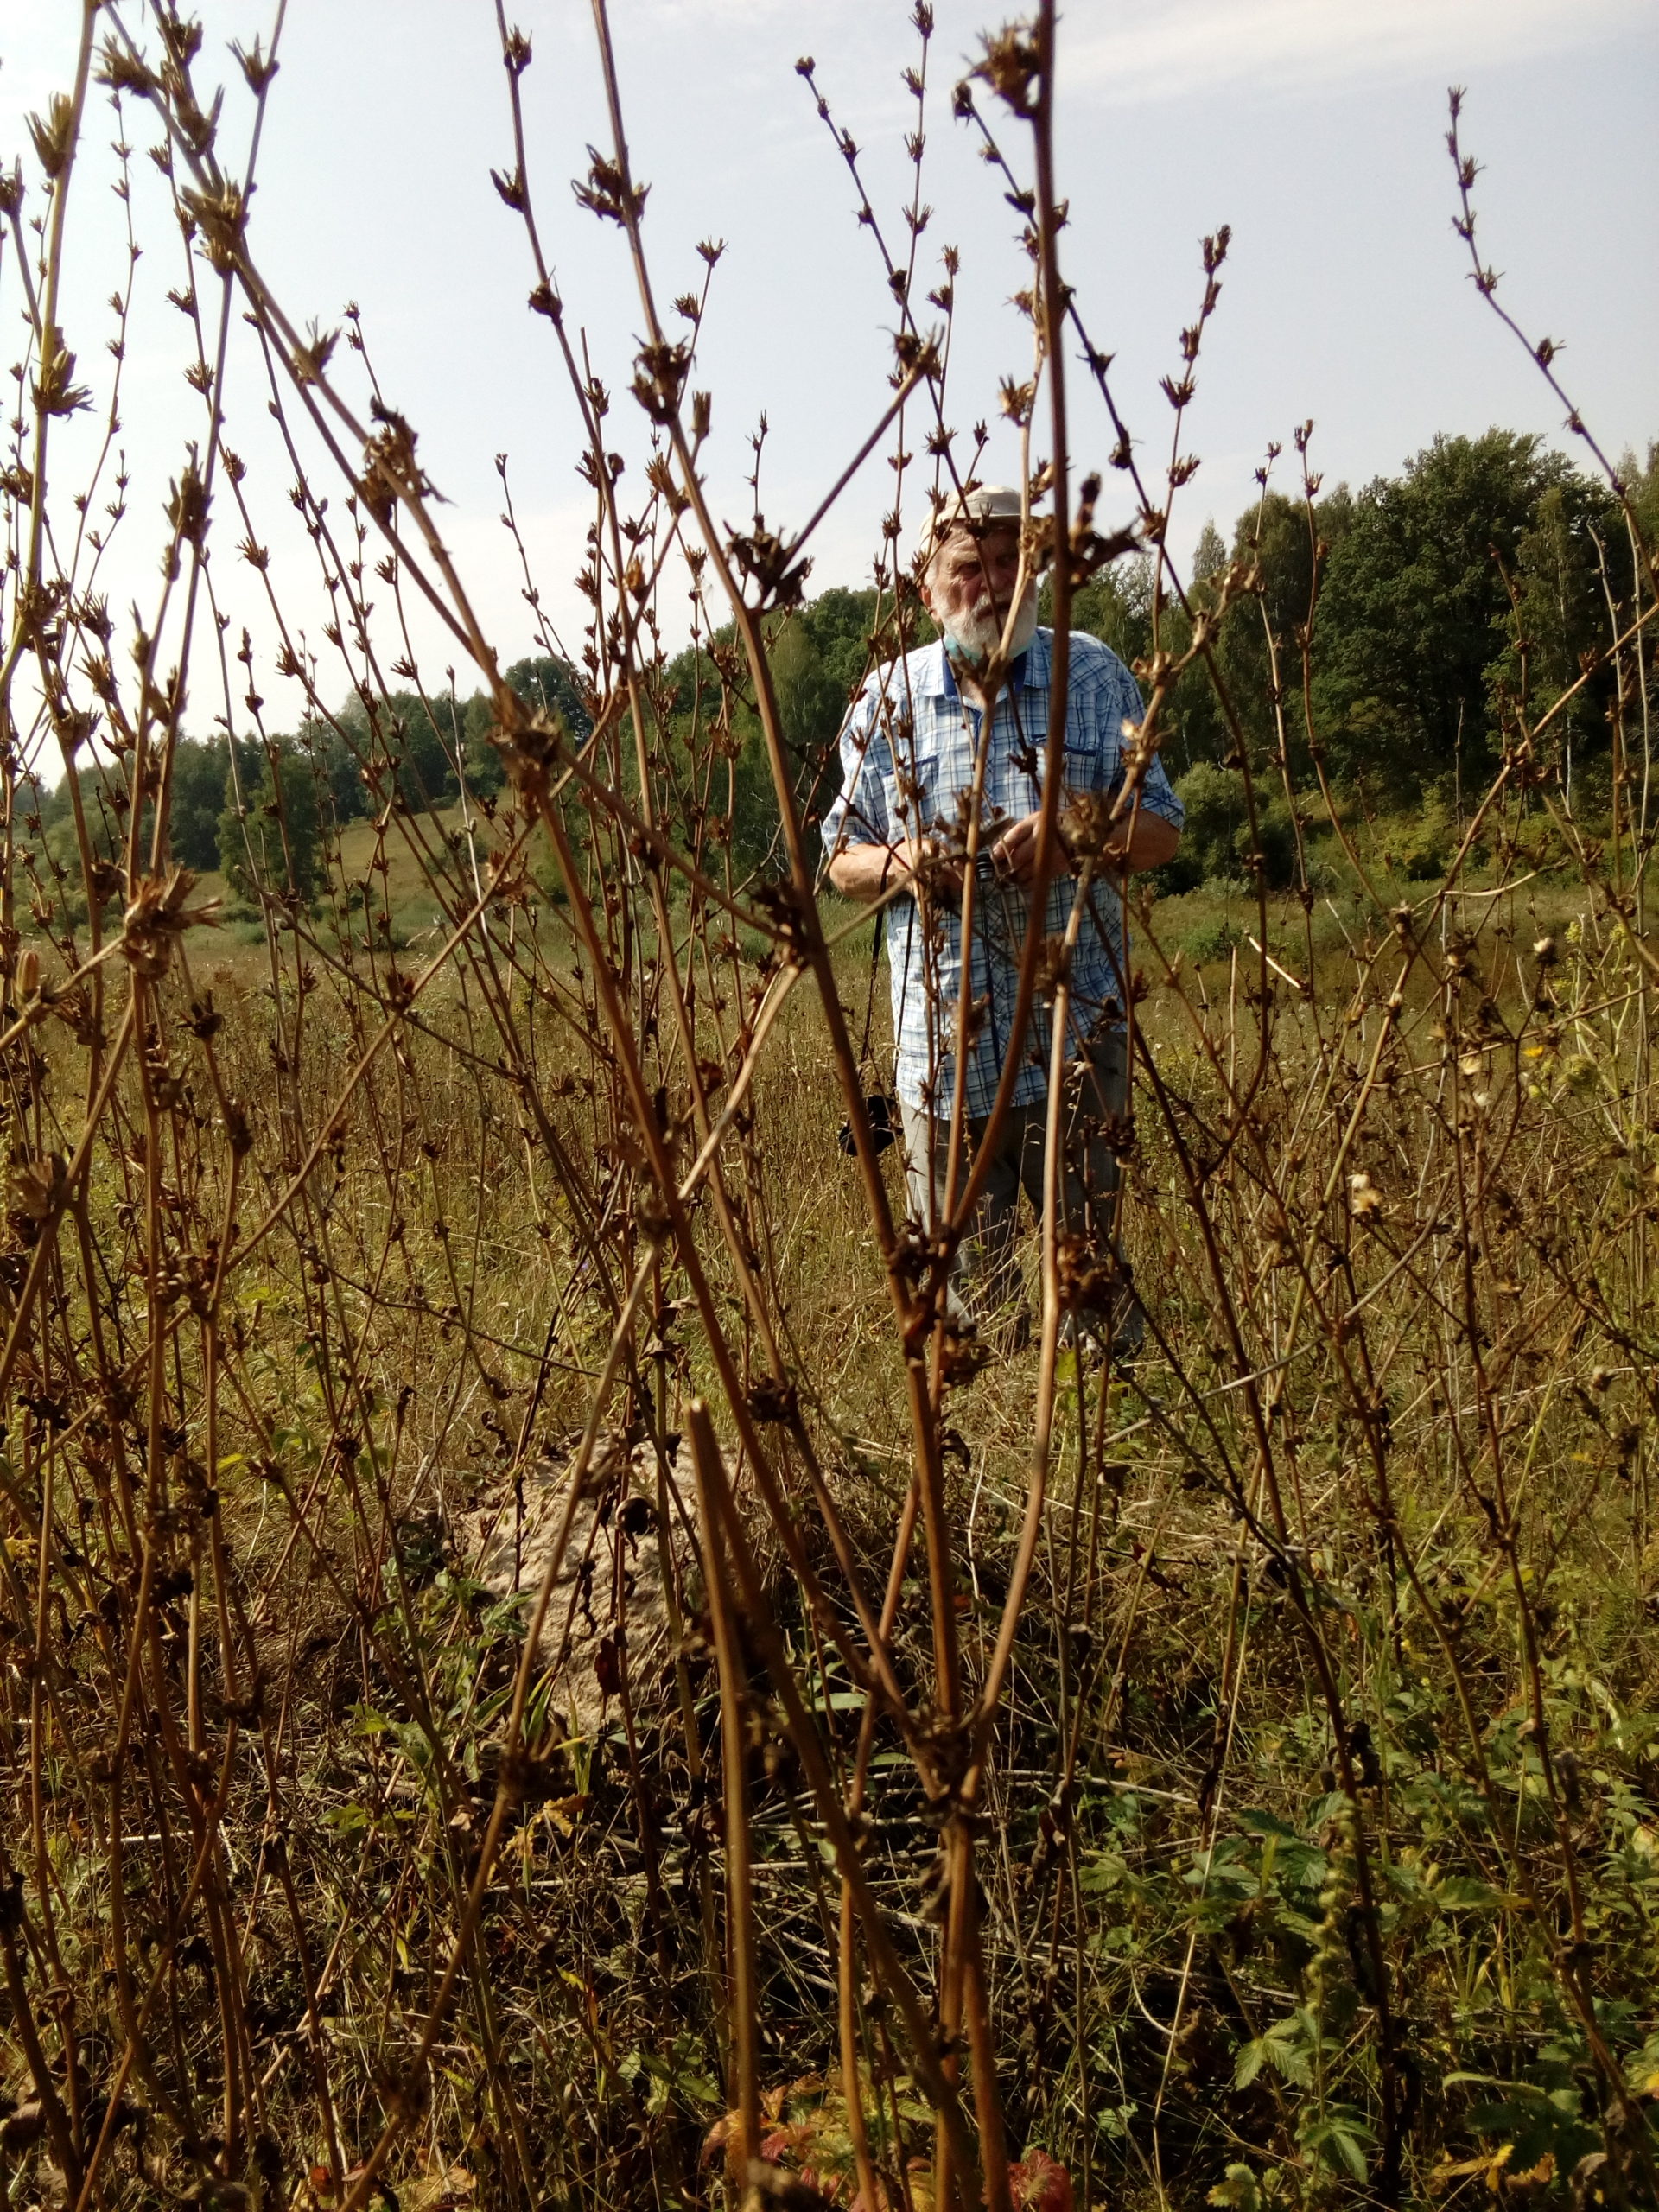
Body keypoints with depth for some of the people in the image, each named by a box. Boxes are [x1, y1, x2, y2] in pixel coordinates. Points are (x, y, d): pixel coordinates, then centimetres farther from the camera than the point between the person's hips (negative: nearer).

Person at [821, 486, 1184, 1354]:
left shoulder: (1095, 675, 5)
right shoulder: (890, 697, 7)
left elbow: (1161, 829, 5)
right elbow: (841, 859, 12)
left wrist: (1078, 837, -16)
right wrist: (898, 864, -12)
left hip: (1077, 1041, -1)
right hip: (943, 1046, 1)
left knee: (1092, 1269, 7)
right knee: (967, 1291, 8)